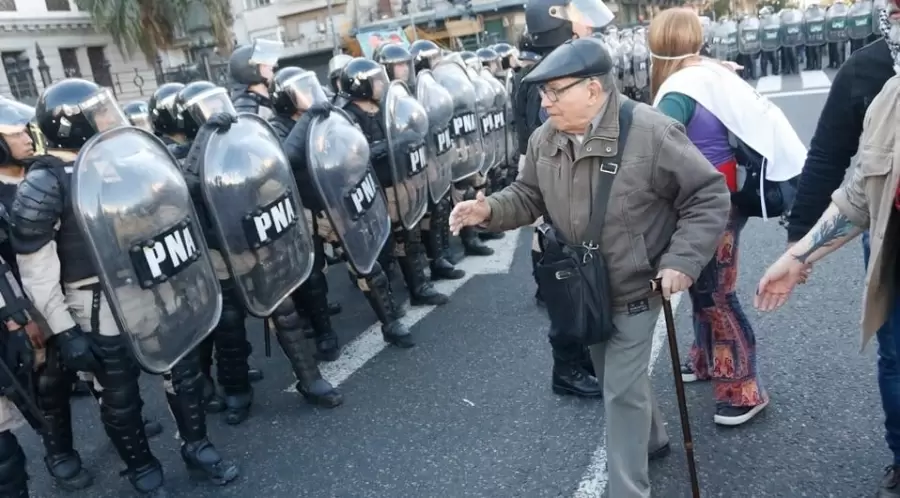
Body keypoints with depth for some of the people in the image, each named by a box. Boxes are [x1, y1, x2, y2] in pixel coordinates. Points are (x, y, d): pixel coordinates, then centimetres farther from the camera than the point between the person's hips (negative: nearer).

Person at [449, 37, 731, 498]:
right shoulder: (545, 139, -6)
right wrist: (490, 210, -14)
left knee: (621, 390, -1)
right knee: (616, 377, 24)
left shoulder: (651, 133, -24)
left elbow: (709, 197, -16)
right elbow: (529, 196, 6)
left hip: (633, 290, -6)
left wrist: (682, 261, -24)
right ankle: (650, 437, 52)